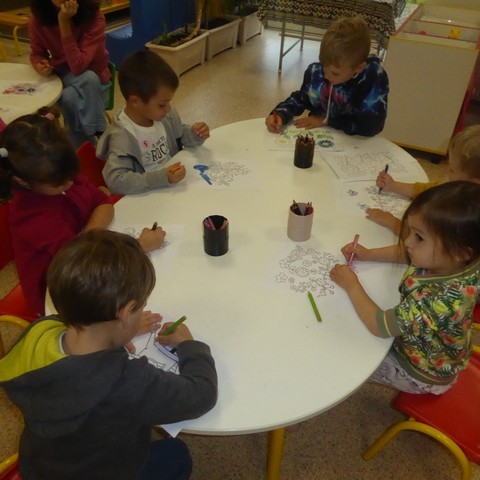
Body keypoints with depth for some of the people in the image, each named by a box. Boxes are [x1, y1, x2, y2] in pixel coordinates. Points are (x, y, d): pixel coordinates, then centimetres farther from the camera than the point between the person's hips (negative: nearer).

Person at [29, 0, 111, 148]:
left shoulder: (94, 16, -22)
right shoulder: (39, 18, -11)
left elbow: (78, 66, -28)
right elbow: (36, 53, 5)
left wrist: (64, 23, -32)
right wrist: (40, 65, -19)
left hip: (90, 77, -3)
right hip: (60, 75, 3)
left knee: (69, 98, -34)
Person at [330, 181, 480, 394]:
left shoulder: (439, 299, -45)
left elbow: (379, 326, -34)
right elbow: (407, 254, 0)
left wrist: (351, 284, -23)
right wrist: (368, 254, -9)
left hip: (421, 374, -6)